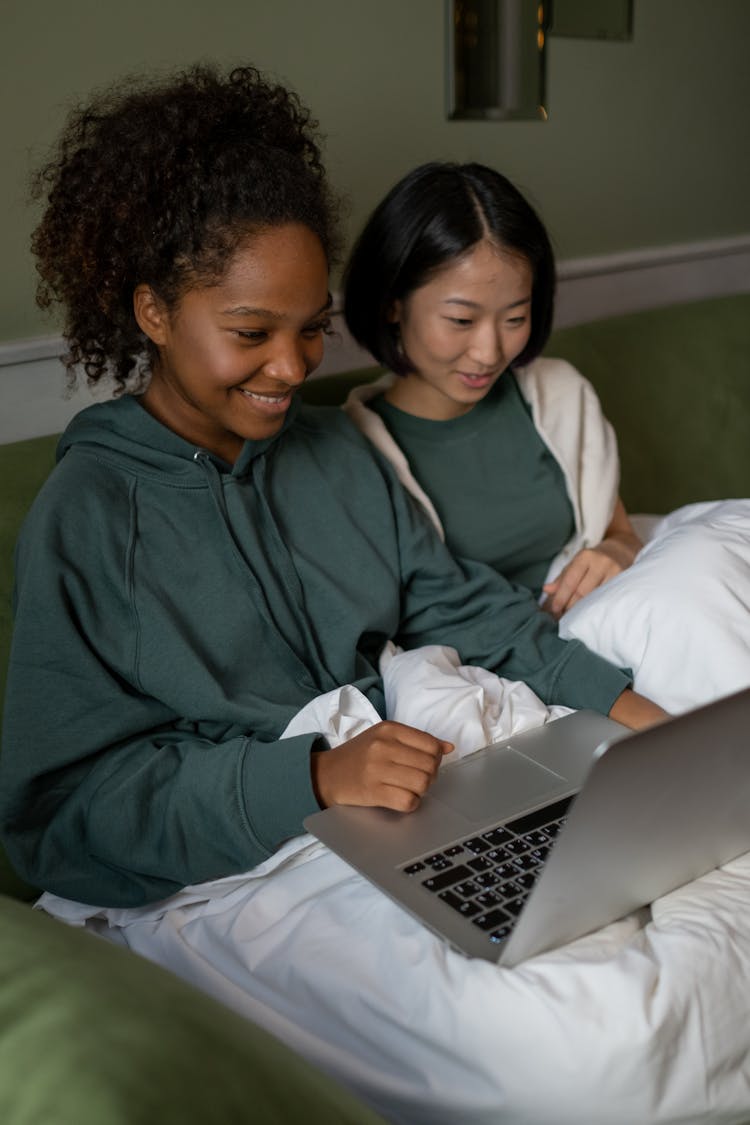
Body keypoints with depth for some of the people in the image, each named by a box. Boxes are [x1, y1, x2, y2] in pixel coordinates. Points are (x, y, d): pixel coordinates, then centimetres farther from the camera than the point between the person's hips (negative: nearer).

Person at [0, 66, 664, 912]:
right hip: (231, 875, -6)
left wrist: (615, 699, -5)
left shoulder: (336, 450, 12)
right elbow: (72, 794, -13)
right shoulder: (84, 520, -8)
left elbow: (457, 605, 10)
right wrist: (314, 775, -25)